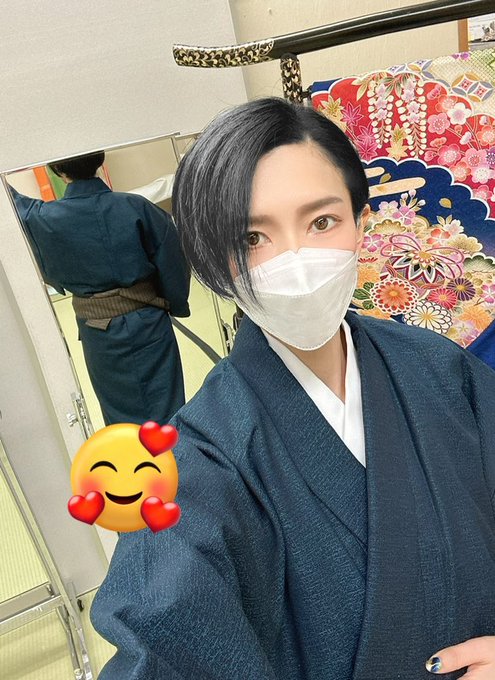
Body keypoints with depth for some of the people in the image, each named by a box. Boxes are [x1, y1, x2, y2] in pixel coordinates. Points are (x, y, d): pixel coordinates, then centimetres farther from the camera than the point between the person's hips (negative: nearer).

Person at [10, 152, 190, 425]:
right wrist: (177, 305, 7)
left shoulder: (42, 220, -10)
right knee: (166, 409, 12)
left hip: (99, 336, 1)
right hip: (148, 324, 0)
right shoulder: (136, 207, -12)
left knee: (122, 416, 17)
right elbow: (173, 263, -8)